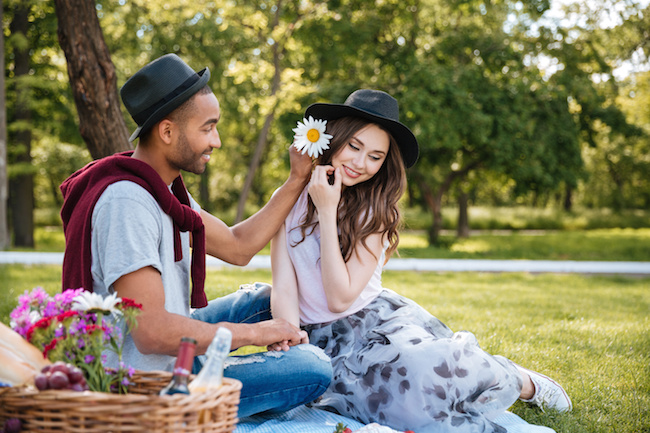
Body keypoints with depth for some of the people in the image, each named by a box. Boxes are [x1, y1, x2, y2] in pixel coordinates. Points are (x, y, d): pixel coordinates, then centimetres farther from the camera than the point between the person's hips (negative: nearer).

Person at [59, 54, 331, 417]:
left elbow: (237, 247, 14)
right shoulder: (126, 202, -25)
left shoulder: (165, 189, 7)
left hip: (170, 356, 10)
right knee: (315, 368, -16)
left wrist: (298, 179, 9)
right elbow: (152, 332, -30)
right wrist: (255, 334, -19)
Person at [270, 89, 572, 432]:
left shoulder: (376, 213, 0)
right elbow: (284, 289, -4)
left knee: (426, 369, -35)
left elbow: (341, 297, -13)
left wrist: (327, 213, -15)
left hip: (378, 320, 1)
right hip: (322, 339, 0)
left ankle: (521, 382, -4)